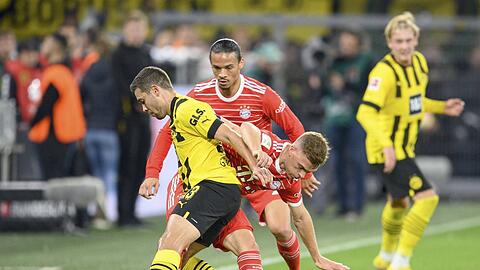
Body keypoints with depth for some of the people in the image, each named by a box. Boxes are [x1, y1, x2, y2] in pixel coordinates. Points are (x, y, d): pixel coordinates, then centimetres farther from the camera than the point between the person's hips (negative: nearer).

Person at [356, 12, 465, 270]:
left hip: (404, 148, 9)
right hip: (387, 150, -9)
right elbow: (365, 113, -33)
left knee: (399, 203, 27)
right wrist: (386, 145, -45)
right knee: (427, 197, -19)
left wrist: (442, 107, 7)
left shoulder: (420, 62, 2)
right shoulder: (385, 72, -25)